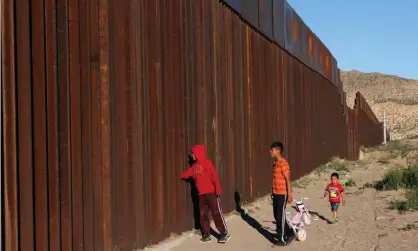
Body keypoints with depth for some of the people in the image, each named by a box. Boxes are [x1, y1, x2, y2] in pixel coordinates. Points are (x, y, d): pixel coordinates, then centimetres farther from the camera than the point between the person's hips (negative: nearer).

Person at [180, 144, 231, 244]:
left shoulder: (207, 162, -9)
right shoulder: (194, 166, 13)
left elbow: (214, 176, -14)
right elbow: (186, 174, 16)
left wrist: (218, 189, -19)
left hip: (211, 192, -7)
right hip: (201, 194, 8)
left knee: (217, 213, -5)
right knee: (203, 214, 8)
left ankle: (224, 233, 1)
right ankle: (206, 234, 15)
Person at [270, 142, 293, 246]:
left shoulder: (283, 163, -17)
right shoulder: (275, 162, 10)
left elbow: (288, 180, -17)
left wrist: (290, 194, -17)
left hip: (282, 194, -9)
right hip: (276, 193, 9)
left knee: (280, 216, -4)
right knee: (276, 215, 14)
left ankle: (282, 239, 3)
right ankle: (282, 235, 26)